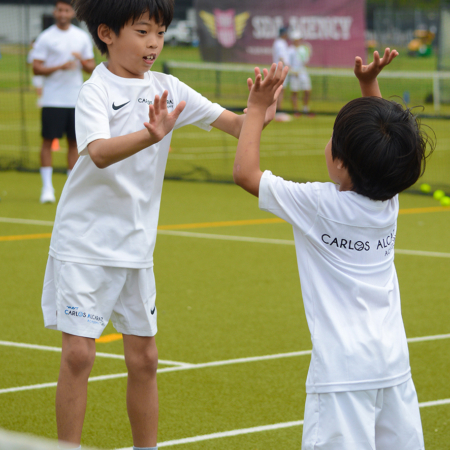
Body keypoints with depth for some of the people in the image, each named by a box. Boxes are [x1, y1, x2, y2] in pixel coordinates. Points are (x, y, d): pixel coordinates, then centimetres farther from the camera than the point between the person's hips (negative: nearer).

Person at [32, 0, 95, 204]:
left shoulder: (82, 37, 9)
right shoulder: (45, 38, -2)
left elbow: (91, 68, 11)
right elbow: (36, 68, -6)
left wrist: (82, 61, -11)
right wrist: (60, 67, -20)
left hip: (76, 100, 3)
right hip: (52, 100, -3)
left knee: (74, 142, 5)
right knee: (48, 140, -5)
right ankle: (47, 187, -1)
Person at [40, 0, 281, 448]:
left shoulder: (167, 89, 3)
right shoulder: (95, 91, -13)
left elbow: (233, 123, -2)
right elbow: (99, 153, -32)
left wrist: (259, 114, -25)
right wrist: (151, 135, -49)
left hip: (136, 244, 5)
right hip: (83, 243, -5)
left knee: (143, 359, 9)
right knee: (79, 353, -8)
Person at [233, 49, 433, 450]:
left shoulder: (318, 205, -13)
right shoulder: (390, 202, 3)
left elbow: (245, 172, -6)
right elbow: (387, 150, 24)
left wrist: (257, 108, 3)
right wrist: (369, 84, 19)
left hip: (344, 368, -6)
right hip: (394, 362, 6)